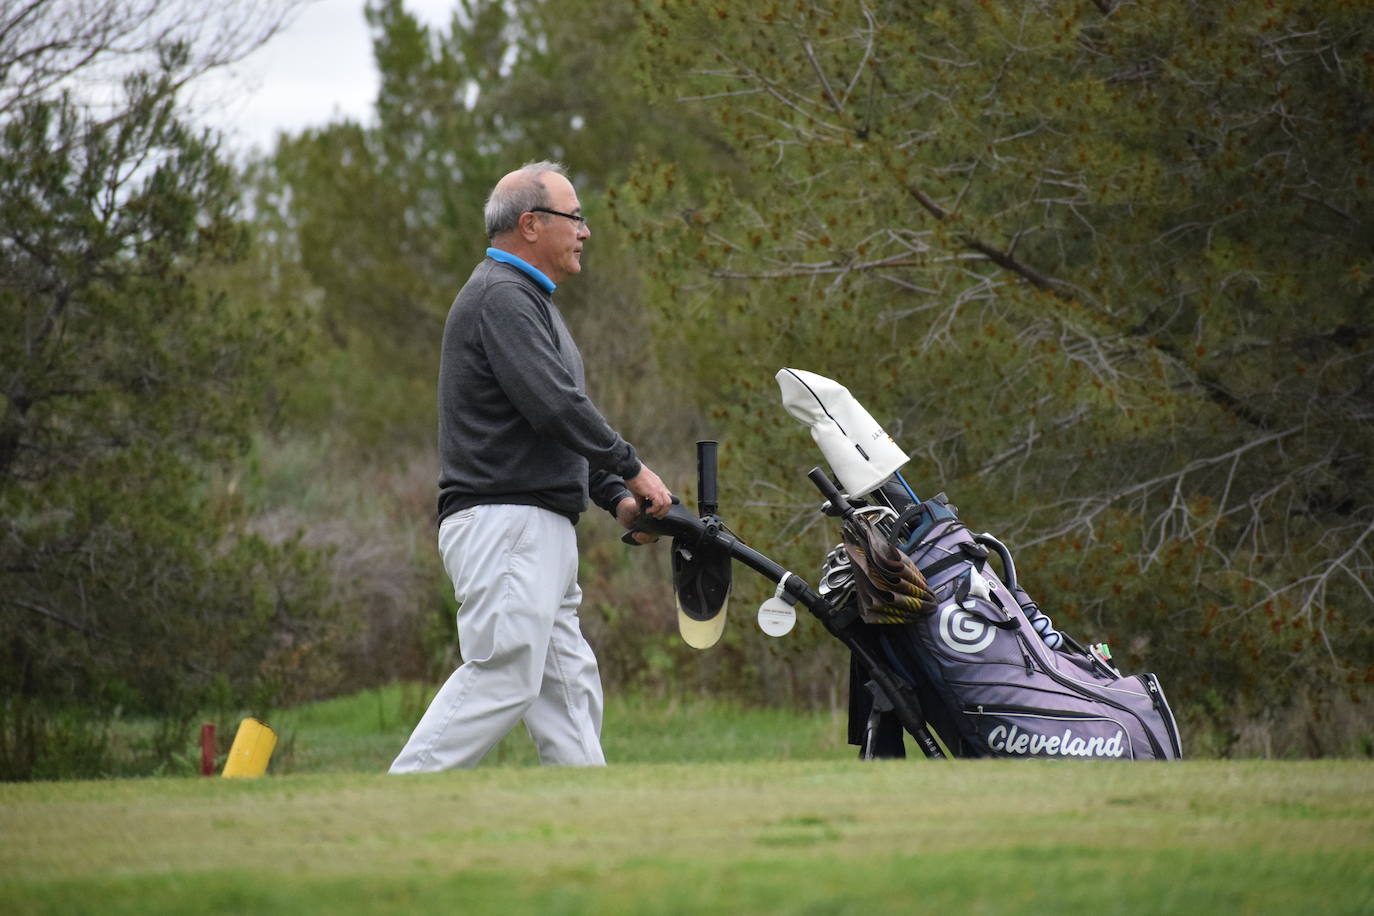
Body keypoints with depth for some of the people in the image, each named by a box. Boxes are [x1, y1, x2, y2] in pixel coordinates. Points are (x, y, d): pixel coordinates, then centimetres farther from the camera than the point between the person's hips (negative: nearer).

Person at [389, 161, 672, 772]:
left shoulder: (528, 300, 24)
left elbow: (565, 417, 26)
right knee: (503, 676, -16)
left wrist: (616, 498, 12)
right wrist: (631, 471, -11)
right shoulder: (499, 297, -10)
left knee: (569, 688, 6)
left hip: (541, 536, 11)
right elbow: (554, 405, -21)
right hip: (505, 521, -11)